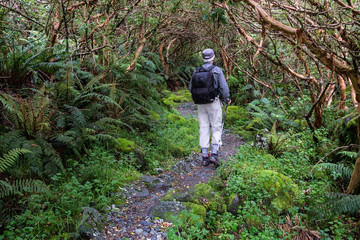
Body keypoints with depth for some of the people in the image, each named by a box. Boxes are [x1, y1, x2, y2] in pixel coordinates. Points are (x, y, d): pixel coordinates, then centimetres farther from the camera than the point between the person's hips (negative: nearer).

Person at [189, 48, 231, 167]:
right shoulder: (217, 70, -7)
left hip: (200, 104, 3)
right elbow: (223, 87, -8)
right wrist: (227, 98, 9)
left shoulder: (196, 72, 4)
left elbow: (191, 88, 8)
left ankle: (205, 157, 8)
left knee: (204, 129, 7)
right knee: (216, 128, 5)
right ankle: (214, 154, -5)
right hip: (213, 103, -3)